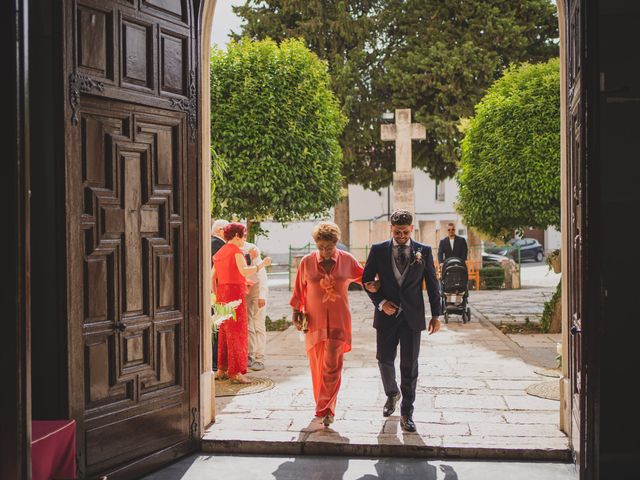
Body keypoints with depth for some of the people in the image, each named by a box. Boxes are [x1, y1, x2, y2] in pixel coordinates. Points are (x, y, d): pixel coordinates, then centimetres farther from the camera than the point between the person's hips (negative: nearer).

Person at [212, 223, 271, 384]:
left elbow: (212, 277, 17)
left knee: (224, 332, 15)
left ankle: (222, 369, 20)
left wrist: (216, 296, 25)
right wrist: (262, 264, -16)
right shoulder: (236, 251, -9)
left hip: (221, 293, 9)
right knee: (237, 332, -5)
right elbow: (244, 271, -25)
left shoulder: (219, 253, 16)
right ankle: (235, 372, -6)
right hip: (235, 293, -9)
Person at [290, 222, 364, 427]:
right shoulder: (307, 262, -1)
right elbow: (299, 291, 8)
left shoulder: (347, 260, 0)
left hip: (338, 321, -1)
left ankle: (326, 408, -4)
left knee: (332, 365, -10)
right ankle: (324, 407, 25)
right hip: (315, 321, 1)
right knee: (317, 365, 8)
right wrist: (296, 313, 3)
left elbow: (364, 276, 15)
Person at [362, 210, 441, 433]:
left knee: (409, 364, 0)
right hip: (387, 314, 1)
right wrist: (380, 302, -8)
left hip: (412, 316, -1)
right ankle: (392, 394, 37)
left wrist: (435, 315, 3)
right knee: (384, 359, 8)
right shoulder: (378, 250, 0)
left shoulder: (424, 251, 0)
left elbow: (432, 284, 4)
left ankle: (406, 412, 8)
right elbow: (366, 279, 5)